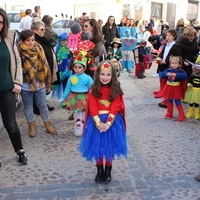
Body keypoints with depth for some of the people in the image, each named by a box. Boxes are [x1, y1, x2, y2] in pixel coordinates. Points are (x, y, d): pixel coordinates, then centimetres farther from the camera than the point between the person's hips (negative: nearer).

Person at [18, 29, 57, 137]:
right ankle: (32, 127, 29)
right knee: (28, 107, 13)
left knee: (43, 106, 12)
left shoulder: (38, 49, 0)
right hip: (26, 85, -2)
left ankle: (48, 125, 28)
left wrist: (48, 83, 5)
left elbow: (45, 66, 4)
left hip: (40, 84, 2)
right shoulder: (19, 52, -11)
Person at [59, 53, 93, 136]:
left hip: (84, 99, -2)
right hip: (74, 99, 2)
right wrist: (63, 98, 6)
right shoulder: (71, 78, -3)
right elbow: (67, 89, 5)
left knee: (84, 116, 11)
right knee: (77, 116, 13)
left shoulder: (88, 78, -10)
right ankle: (78, 129, 27)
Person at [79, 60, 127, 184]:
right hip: (96, 122, 1)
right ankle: (100, 170, 28)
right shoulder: (93, 90, -1)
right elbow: (93, 108, -8)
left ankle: (108, 171, 27)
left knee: (110, 147, 8)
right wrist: (98, 123, -20)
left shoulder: (116, 90, -3)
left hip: (112, 122, 0)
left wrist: (108, 123, -22)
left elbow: (114, 109, -11)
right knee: (97, 146, 9)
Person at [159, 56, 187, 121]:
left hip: (176, 89, -4)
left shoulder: (180, 71, -10)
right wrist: (167, 74, -27)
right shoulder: (168, 70, 0)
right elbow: (161, 74, -9)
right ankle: (169, 113, 29)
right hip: (169, 88, 4)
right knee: (169, 101, 15)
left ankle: (181, 115, 9)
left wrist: (175, 74, -33)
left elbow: (184, 76, -28)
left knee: (178, 102, -1)